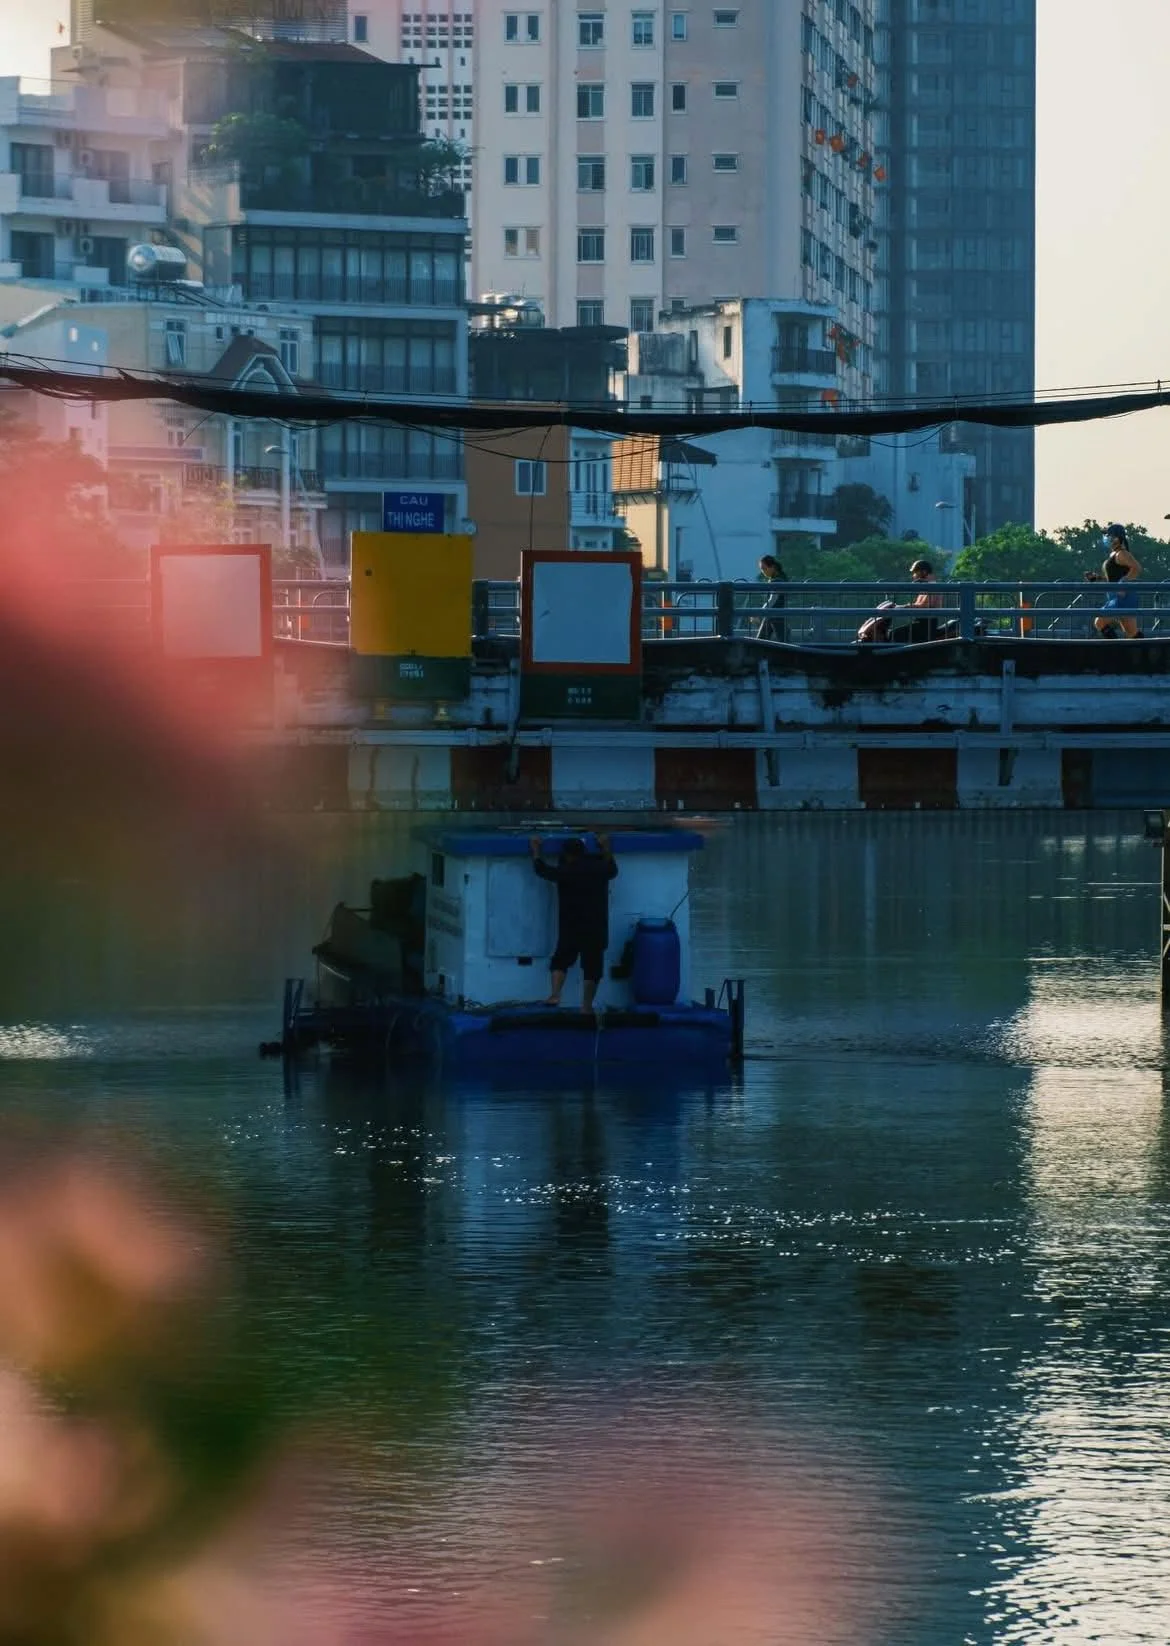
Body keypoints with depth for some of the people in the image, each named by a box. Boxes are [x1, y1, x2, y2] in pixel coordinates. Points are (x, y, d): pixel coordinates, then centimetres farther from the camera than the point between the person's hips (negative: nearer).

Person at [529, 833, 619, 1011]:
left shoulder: (565, 872, -7)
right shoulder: (600, 870, 4)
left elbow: (542, 869, 7)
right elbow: (612, 869, 28)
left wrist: (536, 849, 22)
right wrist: (606, 848, 39)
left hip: (571, 928, -2)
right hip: (596, 929, 2)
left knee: (561, 960, 9)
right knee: (592, 965, 4)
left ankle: (555, 994, -12)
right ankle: (587, 1006, 2)